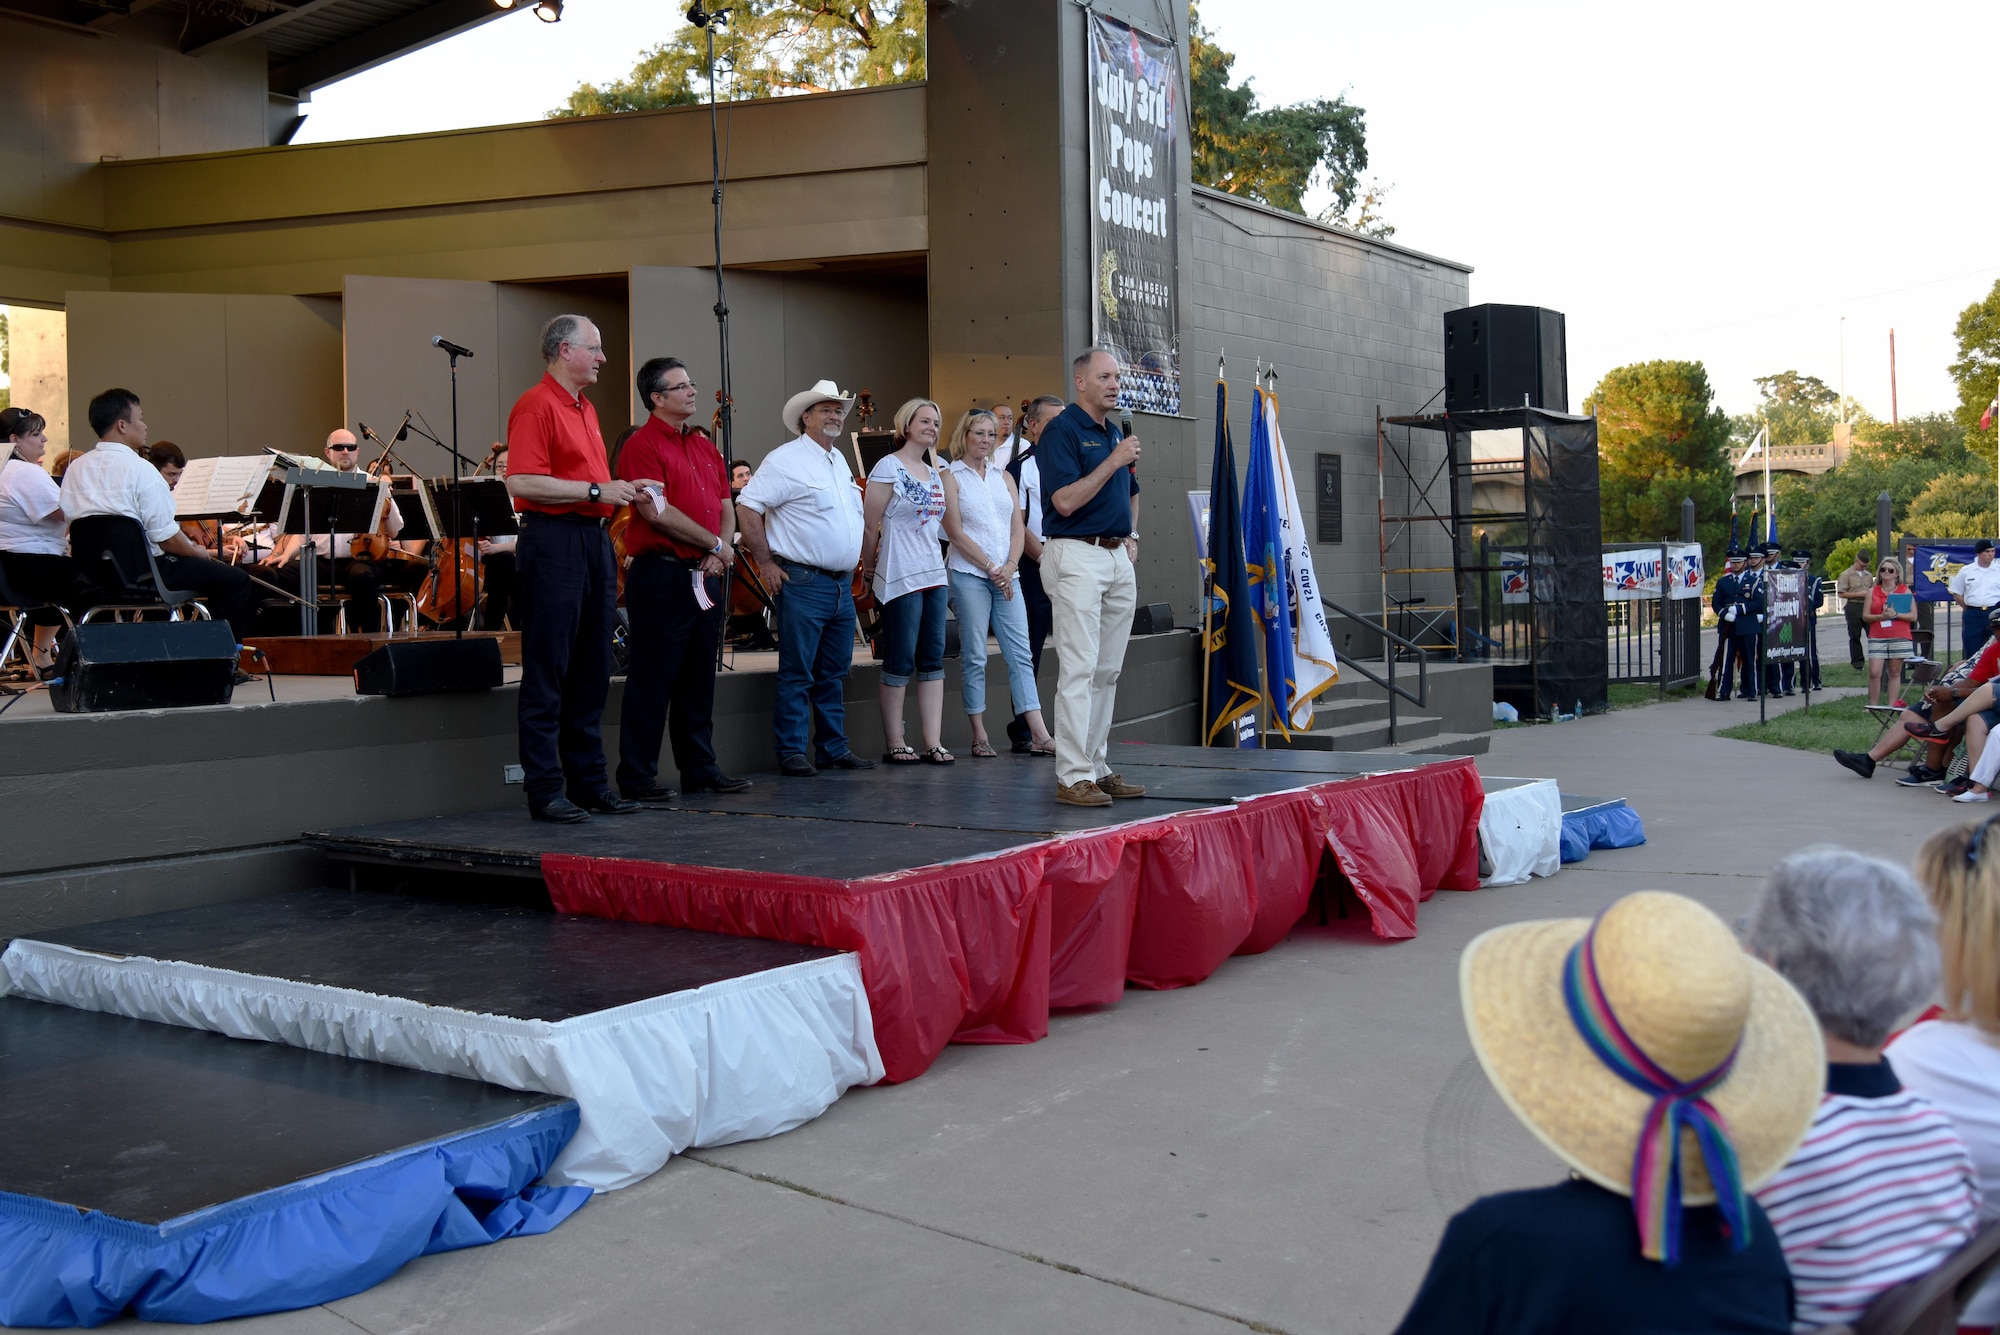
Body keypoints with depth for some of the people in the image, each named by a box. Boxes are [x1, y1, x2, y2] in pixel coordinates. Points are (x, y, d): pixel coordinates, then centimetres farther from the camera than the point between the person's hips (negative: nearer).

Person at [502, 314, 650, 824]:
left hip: (593, 540, 9)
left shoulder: (586, 409, 20)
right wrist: (595, 490, -18)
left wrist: (624, 487, 11)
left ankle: (589, 782, 18)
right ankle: (544, 790, 1)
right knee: (547, 675, -4)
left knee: (592, 672, 11)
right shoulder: (536, 406, -9)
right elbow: (522, 483, -20)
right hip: (553, 541, -9)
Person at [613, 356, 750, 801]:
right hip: (661, 576, -8)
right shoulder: (642, 446, -8)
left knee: (699, 679, 13)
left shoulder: (705, 446, 17)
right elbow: (658, 513, -17)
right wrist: (716, 544, -9)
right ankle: (637, 776, 4)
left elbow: (727, 509, 17)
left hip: (704, 575, 8)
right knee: (652, 680, -3)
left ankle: (700, 768, 21)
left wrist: (720, 553, -2)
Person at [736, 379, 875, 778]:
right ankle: (792, 752, 2)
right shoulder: (786, 459, -9)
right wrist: (765, 563, -14)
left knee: (834, 673, 13)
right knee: (797, 674, -4)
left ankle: (834, 747, 20)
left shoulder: (840, 461, 17)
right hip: (803, 584, -8)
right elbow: (747, 506, -14)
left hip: (842, 585, 8)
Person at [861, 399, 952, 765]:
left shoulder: (934, 472, 15)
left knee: (933, 661, 5)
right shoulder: (889, 467, -7)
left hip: (933, 575, 7)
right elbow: (870, 525, -7)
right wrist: (869, 568, 1)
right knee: (900, 662, -3)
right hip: (900, 579, -7)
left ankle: (933, 743, 7)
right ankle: (895, 744, 6)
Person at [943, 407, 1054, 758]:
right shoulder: (951, 477, 2)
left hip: (1006, 575, 5)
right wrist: (991, 568, -10)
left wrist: (1010, 566, -5)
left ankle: (1039, 735, -2)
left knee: (1020, 654, 0)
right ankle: (979, 736, 4)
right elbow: (955, 532, -6)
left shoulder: (1003, 476, 16)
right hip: (969, 574, -4)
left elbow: (1017, 528, 11)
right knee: (974, 656, -2)